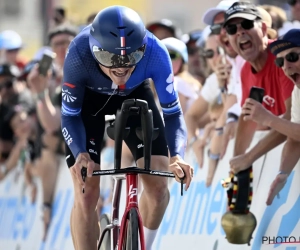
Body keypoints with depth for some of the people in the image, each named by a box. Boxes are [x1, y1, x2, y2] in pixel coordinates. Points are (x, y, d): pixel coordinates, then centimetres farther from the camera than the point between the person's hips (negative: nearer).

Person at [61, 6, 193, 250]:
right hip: (89, 98, -1)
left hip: (134, 95, 1)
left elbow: (172, 111, -25)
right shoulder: (79, 53, -40)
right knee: (86, 194, -12)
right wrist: (80, 154, -43)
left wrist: (177, 156, -42)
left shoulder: (155, 53, -37)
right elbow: (70, 114, -26)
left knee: (158, 185, -11)